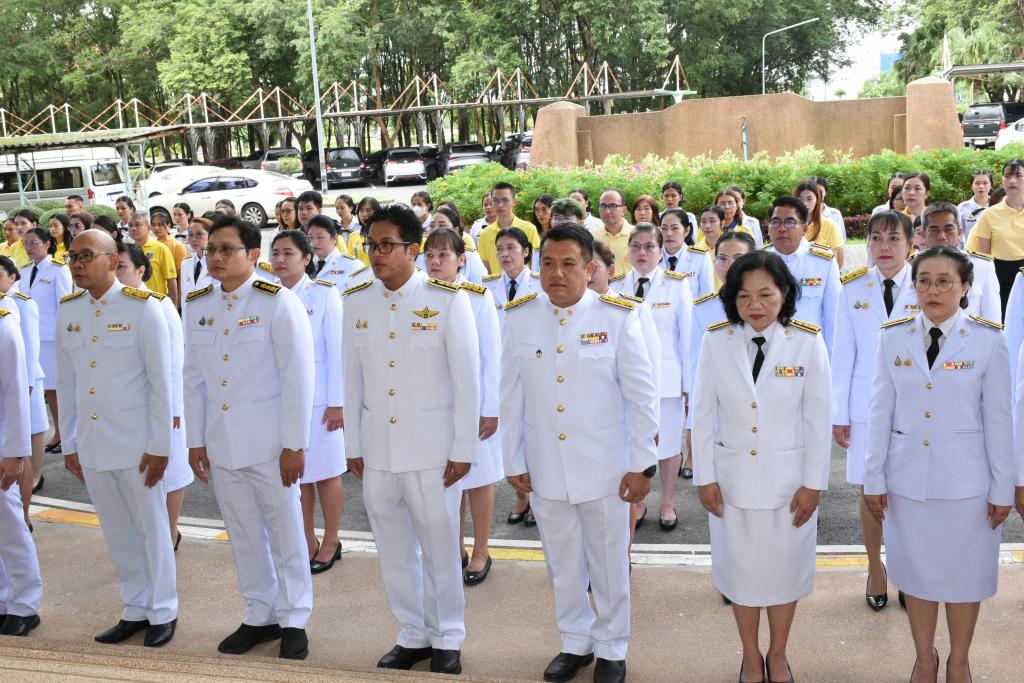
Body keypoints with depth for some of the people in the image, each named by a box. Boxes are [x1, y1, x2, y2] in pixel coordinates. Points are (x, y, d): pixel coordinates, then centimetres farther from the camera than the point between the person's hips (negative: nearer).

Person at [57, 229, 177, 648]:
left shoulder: (142, 308, -9)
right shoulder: (67, 311, 6)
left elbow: (161, 381, -9)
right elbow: (66, 383, 11)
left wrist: (159, 446, -11)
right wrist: (69, 444, 10)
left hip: (136, 442, -5)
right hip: (91, 445, 5)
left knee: (152, 529, 8)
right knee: (117, 533, 14)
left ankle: (163, 612, 22)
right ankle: (136, 610, 28)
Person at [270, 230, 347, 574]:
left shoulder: (324, 294, -7)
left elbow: (336, 350, -8)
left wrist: (337, 401, -11)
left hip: (319, 398, -3)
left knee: (325, 472, 6)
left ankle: (330, 542, 21)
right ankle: (306, 541, 24)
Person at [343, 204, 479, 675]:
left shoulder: (447, 299, -8)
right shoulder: (355, 300, 4)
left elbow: (466, 379, -6)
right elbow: (352, 378, 9)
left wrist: (463, 450, -8)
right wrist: (353, 445, 9)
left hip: (431, 448, -4)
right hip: (376, 449, 4)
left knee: (440, 547, 6)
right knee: (393, 549, 13)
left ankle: (447, 640, 25)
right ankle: (413, 634, 31)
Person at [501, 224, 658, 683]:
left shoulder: (618, 317, -10)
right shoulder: (519, 318, -3)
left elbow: (642, 395, -6)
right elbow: (511, 397, 3)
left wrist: (642, 465, -6)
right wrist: (513, 462, 5)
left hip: (604, 467, -2)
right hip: (544, 468, 2)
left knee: (609, 563, 11)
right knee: (562, 563, 16)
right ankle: (575, 642, 37)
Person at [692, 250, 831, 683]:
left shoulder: (808, 342, -10)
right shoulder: (715, 341, -8)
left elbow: (817, 418, -6)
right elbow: (703, 414, -2)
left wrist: (813, 483, -5)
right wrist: (704, 477, -2)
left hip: (788, 477, -1)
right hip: (732, 476, 1)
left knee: (785, 567, 13)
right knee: (740, 567, 13)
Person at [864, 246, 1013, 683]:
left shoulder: (988, 340, -7)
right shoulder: (893, 338, -2)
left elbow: (998, 418, -4)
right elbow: (881, 413, 0)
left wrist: (1002, 487, -3)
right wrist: (874, 478, 0)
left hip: (965, 479, -1)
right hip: (907, 478, 2)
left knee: (964, 572, 11)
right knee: (916, 570, 13)